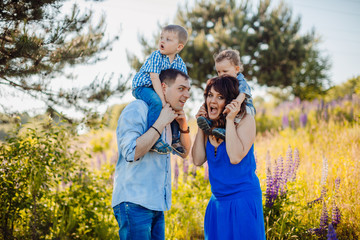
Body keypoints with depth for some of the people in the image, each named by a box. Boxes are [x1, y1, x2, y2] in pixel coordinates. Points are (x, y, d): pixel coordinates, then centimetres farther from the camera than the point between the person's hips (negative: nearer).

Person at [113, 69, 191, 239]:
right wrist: (161, 123, -19)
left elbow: (184, 152, 24)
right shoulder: (137, 110, -10)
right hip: (134, 202, -8)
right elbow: (132, 153, -22)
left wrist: (183, 125, 6)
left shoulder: (169, 115, 15)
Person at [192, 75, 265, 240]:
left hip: (243, 201, -6)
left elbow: (236, 157, -22)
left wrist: (230, 121, -20)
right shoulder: (210, 124, 7)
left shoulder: (245, 121, -10)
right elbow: (198, 160, 1)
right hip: (217, 201, 6)